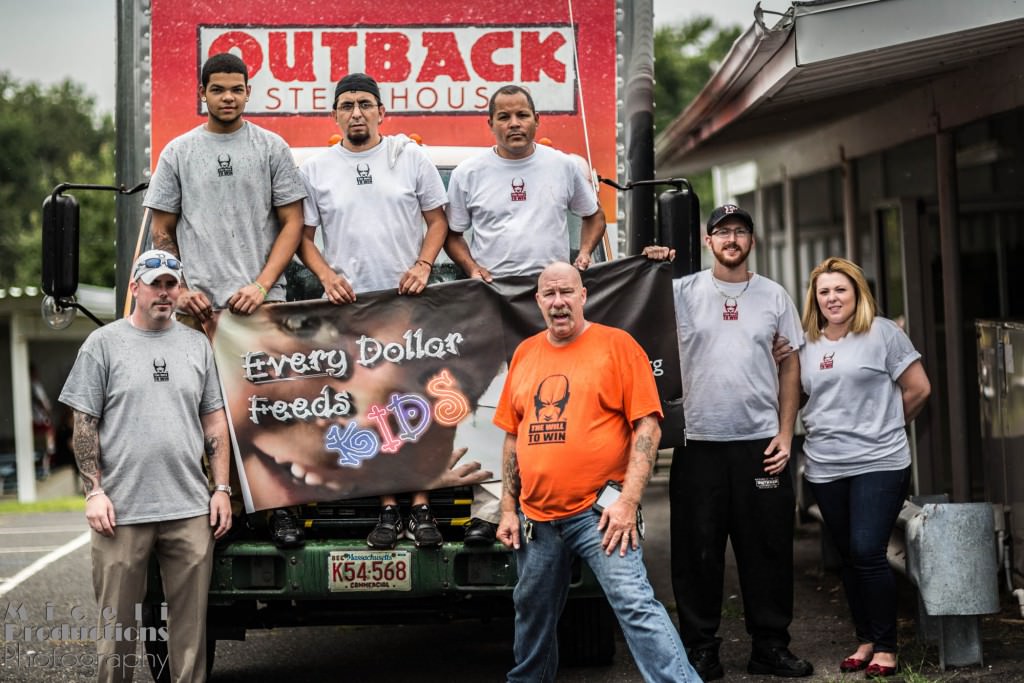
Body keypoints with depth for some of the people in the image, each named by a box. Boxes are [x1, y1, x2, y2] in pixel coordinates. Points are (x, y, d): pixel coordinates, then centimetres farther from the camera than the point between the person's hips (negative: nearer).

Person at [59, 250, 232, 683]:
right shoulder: (104, 344, 4)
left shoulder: (197, 345, 13)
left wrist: (222, 488, 8)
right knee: (117, 621, 2)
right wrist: (94, 491, -6)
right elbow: (84, 424, 2)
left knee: (190, 622, 5)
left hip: (190, 510, 3)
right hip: (122, 510, -2)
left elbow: (214, 422, 15)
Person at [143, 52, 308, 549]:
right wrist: (179, 288, -1)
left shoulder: (271, 148, 8)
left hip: (261, 303, -1)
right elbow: (161, 232, 13)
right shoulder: (178, 152, 11)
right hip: (199, 305, 1)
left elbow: (292, 223, 5)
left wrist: (262, 284, -7)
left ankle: (281, 509, 3)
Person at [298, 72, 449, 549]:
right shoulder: (316, 170, 8)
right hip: (348, 304, 1)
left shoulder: (410, 158, 7)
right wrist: (327, 276, -7)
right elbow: (304, 236, 10)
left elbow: (437, 220, 9)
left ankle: (421, 509, 1)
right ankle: (388, 510, 8)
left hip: (408, 300, -1)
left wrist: (422, 266, -7)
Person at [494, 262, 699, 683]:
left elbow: (647, 427, -8)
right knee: (532, 615, 17)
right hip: (536, 517, 5)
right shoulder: (525, 354, 11)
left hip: (598, 512, -5)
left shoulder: (616, 345, -3)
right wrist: (508, 510, 11)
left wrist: (628, 501, -16)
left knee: (635, 604, -17)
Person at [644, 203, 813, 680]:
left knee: (768, 549, 5)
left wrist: (785, 433, 2)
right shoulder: (683, 292, 3)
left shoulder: (774, 296, 8)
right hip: (699, 442, -1)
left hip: (761, 443, 1)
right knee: (698, 550, 3)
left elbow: (790, 366, 9)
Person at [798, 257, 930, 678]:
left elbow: (918, 389, -1)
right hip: (825, 469, 5)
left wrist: (884, 427, 7)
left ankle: (885, 646, 1)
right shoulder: (807, 344, 10)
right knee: (849, 557, 10)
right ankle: (865, 640, 22)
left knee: (868, 553, -11)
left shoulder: (882, 333, -3)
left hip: (878, 464, -4)